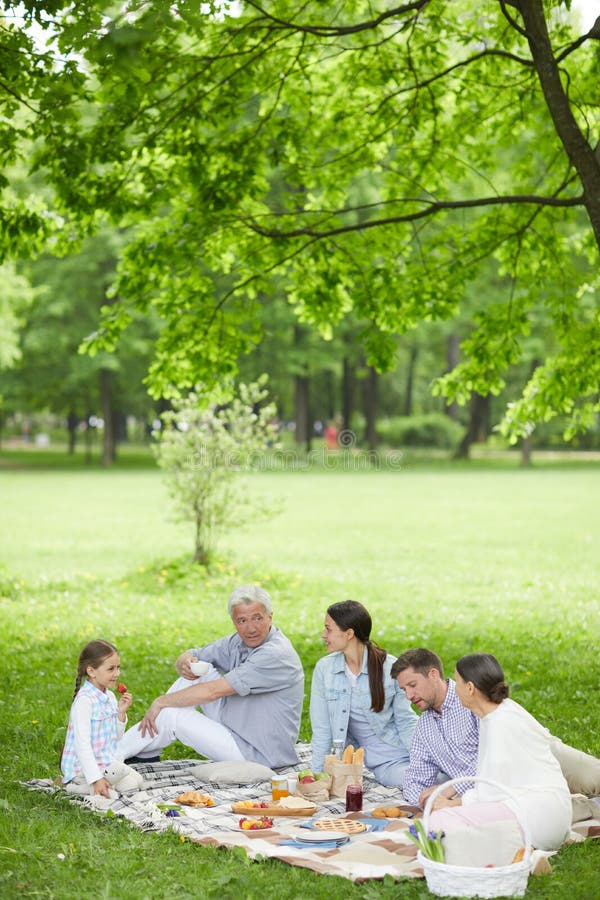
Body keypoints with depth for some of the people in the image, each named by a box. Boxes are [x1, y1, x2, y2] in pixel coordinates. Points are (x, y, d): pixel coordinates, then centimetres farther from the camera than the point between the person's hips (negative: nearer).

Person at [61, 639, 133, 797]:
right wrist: (96, 779, -28)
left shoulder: (110, 696, 8)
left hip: (106, 763, 9)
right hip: (84, 768, -9)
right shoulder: (84, 700, -19)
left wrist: (121, 713, -4)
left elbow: (116, 738, 13)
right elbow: (82, 744, -23)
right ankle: (72, 785, -5)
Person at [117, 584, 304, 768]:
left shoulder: (276, 654, -25)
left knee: (170, 715, -14)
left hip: (260, 755, -9)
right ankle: (145, 754, 2)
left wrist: (161, 702, -16)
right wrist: (186, 663, -18)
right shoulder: (238, 642, 3)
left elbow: (213, 691, -26)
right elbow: (189, 656, 9)